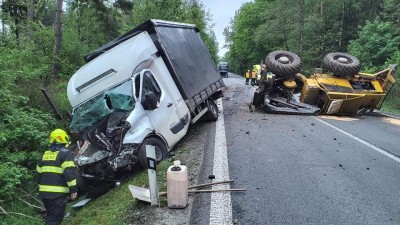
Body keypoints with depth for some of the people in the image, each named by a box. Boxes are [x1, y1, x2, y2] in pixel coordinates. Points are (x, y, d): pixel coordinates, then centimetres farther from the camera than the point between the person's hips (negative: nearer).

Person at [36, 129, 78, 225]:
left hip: (44, 192, 7)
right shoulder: (65, 153, -8)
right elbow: (69, 172, -18)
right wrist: (73, 189, -14)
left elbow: (38, 173, 18)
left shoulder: (45, 155, 14)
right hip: (58, 193, -7)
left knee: (50, 216, 23)